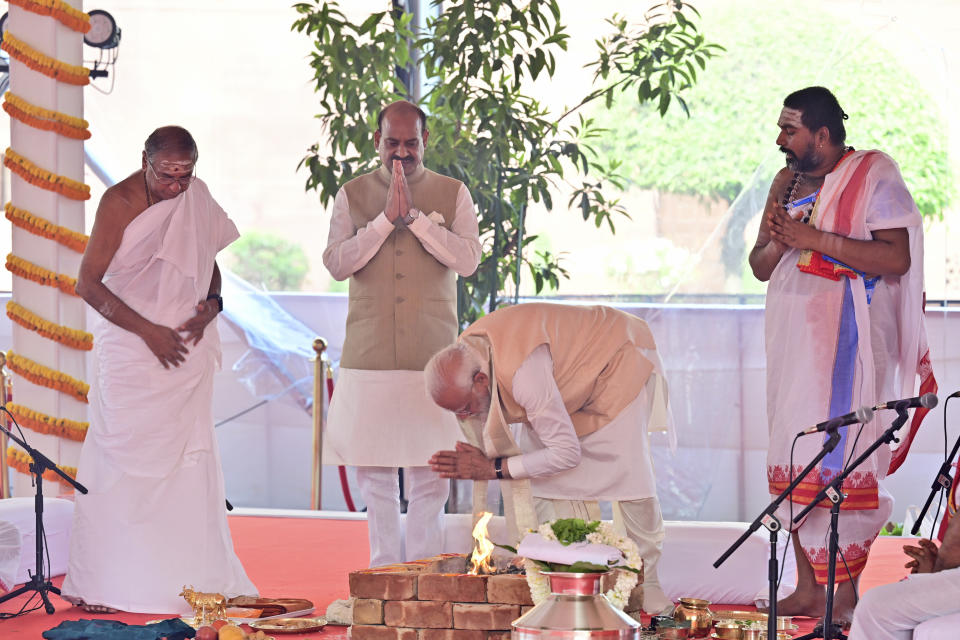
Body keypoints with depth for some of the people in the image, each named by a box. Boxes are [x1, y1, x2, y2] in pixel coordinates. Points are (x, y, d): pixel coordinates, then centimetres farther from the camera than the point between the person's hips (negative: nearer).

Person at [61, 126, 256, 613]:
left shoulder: (197, 197, 7)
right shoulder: (120, 202, -9)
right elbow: (88, 284, -11)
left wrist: (212, 304, -2)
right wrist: (149, 330, -16)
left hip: (187, 350, 5)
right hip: (130, 349, -5)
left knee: (188, 462, 1)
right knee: (124, 461, -5)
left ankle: (187, 579, 5)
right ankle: (103, 585, -1)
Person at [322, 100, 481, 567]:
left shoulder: (452, 194, 7)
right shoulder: (352, 195, 8)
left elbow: (468, 259, -6)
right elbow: (336, 263, -2)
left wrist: (414, 217, -12)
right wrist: (385, 219, -12)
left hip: (431, 351, -1)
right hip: (369, 351, 1)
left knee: (429, 468, -2)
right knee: (373, 467, 2)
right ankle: (384, 573, 10)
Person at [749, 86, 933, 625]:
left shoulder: (874, 176, -6)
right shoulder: (788, 183, 15)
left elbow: (897, 258, -18)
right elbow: (760, 267, 17)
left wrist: (815, 238, -20)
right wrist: (777, 240, -6)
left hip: (849, 345, -7)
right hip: (795, 340, 7)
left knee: (843, 461, -10)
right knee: (794, 464, 4)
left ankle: (848, 596, -7)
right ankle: (808, 588, 10)